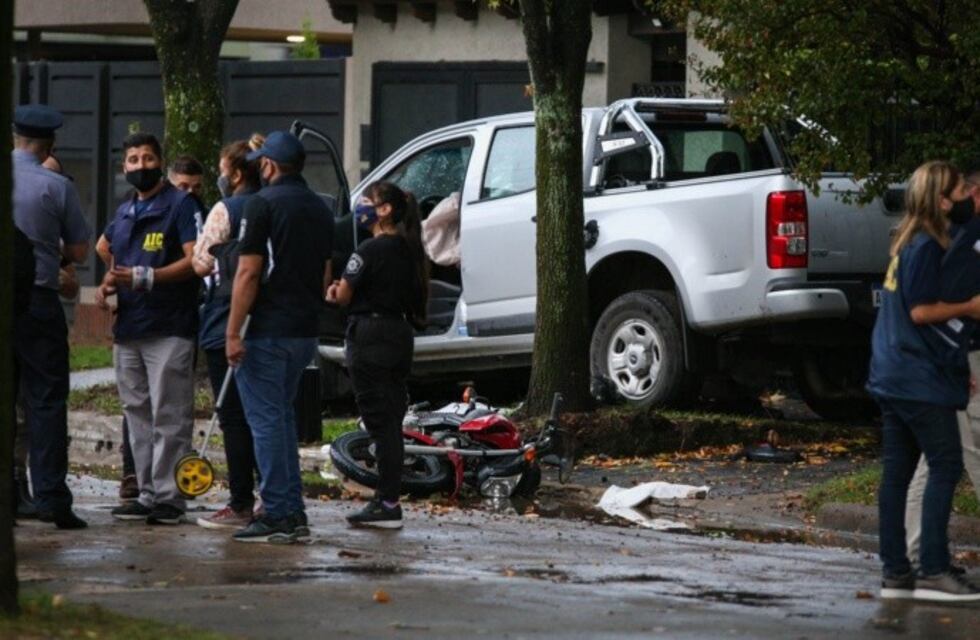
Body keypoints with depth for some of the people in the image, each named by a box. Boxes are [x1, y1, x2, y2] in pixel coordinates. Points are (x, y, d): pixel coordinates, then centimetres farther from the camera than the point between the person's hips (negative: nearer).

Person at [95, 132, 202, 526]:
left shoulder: (180, 204, -4)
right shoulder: (124, 212, 19)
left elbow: (195, 260, -14)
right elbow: (110, 257, 34)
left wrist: (148, 278, -23)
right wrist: (107, 286, 12)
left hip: (168, 330, -8)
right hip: (128, 329, 8)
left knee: (168, 417, -7)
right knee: (137, 415, 10)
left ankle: (169, 497, -7)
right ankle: (147, 493, 15)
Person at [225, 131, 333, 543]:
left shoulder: (264, 204, -10)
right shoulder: (320, 209, 14)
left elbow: (249, 272, -14)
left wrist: (233, 332, -13)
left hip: (269, 332, -8)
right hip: (306, 331, 8)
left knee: (266, 419, -4)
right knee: (282, 415, 17)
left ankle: (277, 516, -6)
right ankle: (293, 513, 16)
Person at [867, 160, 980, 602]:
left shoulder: (910, 243, 16)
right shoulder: (927, 247, -14)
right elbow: (921, 310, -18)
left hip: (894, 378, 10)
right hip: (921, 380, -10)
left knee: (897, 472, 8)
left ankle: (895, 572, 10)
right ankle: (933, 571, -10)